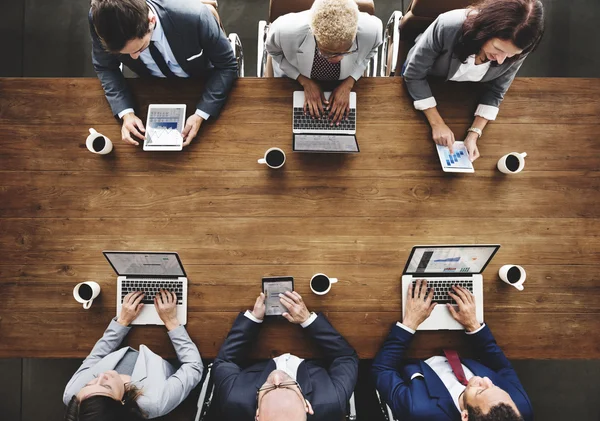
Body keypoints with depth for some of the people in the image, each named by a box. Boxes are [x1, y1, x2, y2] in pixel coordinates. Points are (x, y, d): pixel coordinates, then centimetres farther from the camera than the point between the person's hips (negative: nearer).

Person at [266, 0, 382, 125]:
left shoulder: (371, 30, -40)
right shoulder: (285, 31, -44)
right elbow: (274, 51, -17)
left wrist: (348, 84, -25)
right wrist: (305, 81, -26)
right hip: (294, 79, 0)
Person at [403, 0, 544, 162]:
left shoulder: (515, 52, -32)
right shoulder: (448, 27, -43)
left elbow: (495, 92, -17)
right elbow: (414, 75, -33)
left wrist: (474, 134, -30)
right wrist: (437, 123, -36)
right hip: (425, 80, -1)